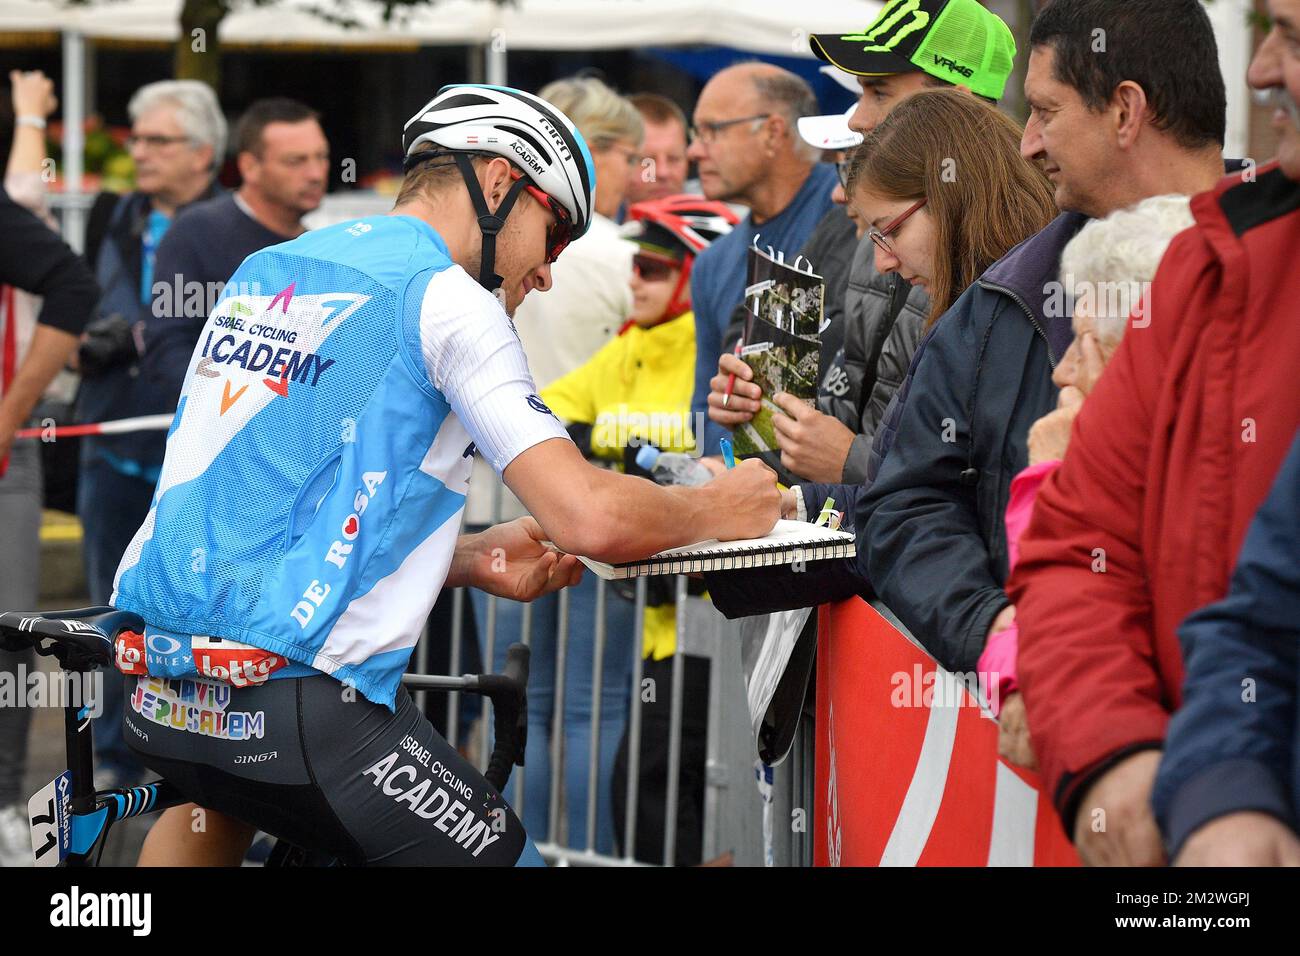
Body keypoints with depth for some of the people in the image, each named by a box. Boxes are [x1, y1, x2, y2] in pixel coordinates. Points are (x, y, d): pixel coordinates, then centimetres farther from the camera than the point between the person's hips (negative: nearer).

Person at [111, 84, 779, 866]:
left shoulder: (264, 272, 17)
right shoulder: (443, 296, -6)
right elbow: (588, 515, -14)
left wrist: (472, 561, 17)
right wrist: (716, 510, 5)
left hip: (156, 697, 8)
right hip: (297, 706, -8)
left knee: (219, 798, 39)